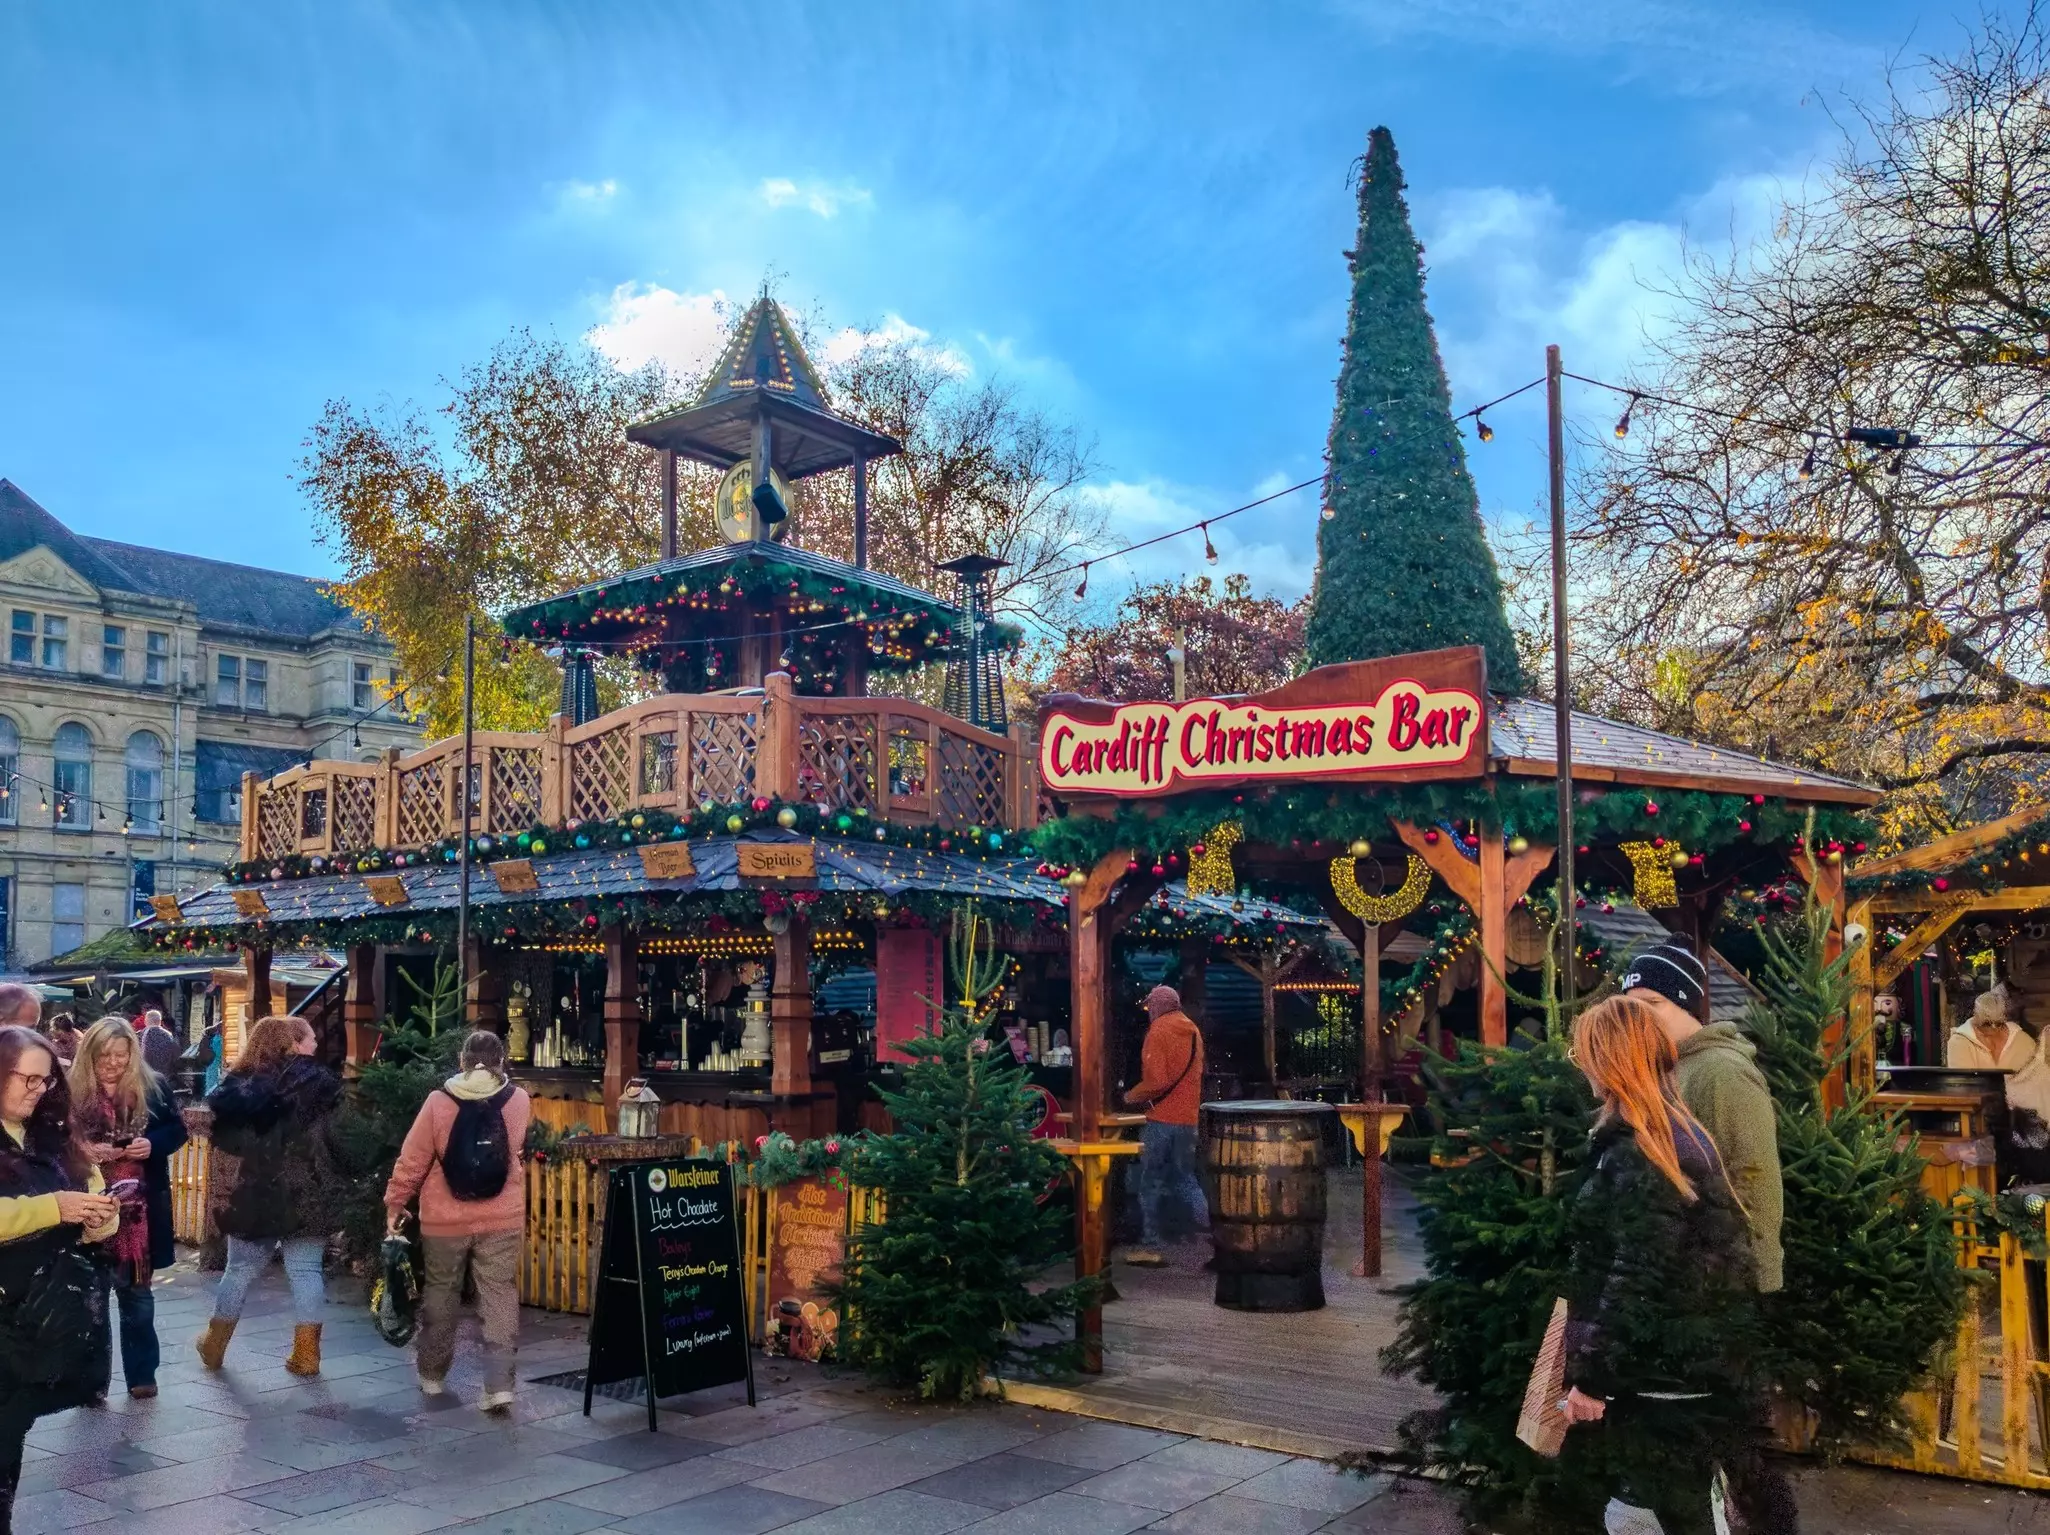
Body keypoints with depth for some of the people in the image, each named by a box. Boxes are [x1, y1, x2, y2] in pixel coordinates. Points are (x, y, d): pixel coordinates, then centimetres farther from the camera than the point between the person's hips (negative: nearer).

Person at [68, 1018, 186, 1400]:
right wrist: (80, 1150, -19)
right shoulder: (72, 1091, -4)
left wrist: (153, 1144, -14)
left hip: (140, 1205, 1)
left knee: (137, 1289, 11)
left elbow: (177, 1129, 5)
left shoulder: (153, 1087, 0)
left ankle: (141, 1373, 20)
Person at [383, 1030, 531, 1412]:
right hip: (502, 1220, 0)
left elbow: (412, 1160, -5)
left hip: (445, 1220, 0)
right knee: (500, 1297, 2)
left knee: (440, 1295, 17)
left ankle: (432, 1374, 32)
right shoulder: (519, 1101, -2)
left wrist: (395, 1203, 7)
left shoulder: (439, 1102, -8)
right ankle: (500, 1384, -7)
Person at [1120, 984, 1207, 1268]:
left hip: (1162, 1118, -7)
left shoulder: (1159, 1031, -10)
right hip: (1188, 1118, 7)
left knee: (1151, 1183, 3)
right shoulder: (1193, 1030, 12)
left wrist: (1132, 1097, -2)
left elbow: (1156, 1080, -17)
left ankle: (1150, 1247, 6)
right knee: (1185, 1180, 15)